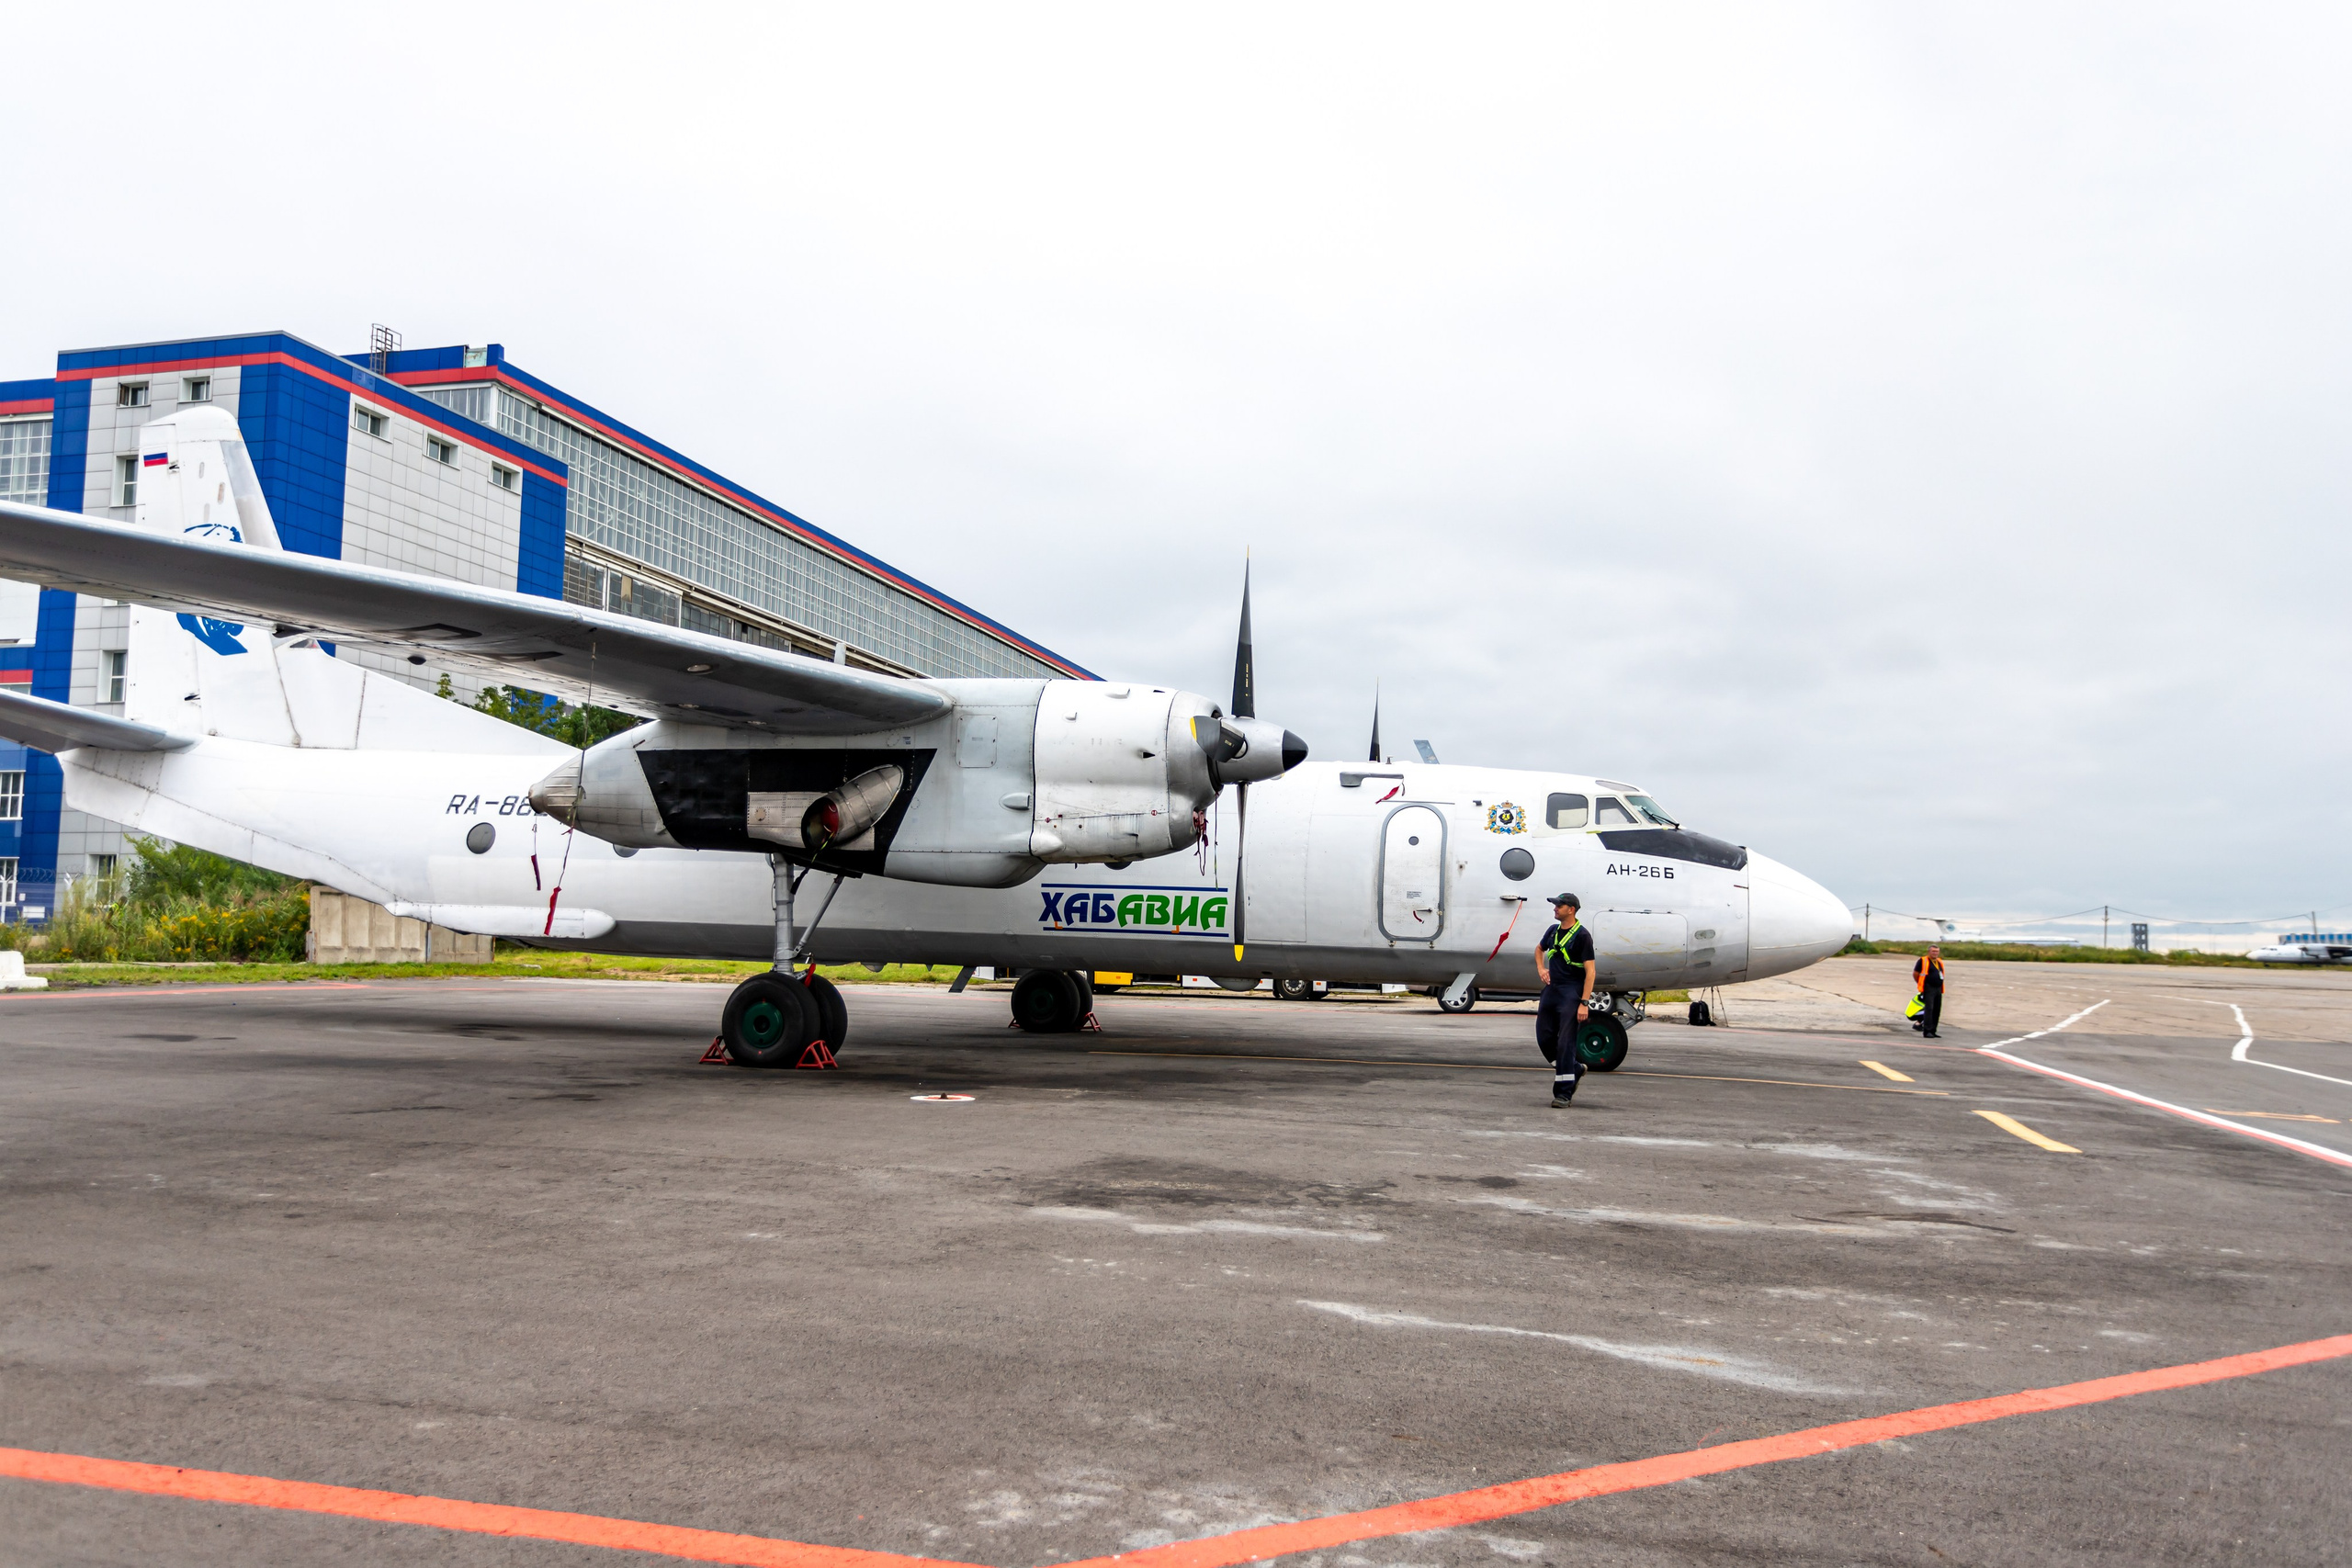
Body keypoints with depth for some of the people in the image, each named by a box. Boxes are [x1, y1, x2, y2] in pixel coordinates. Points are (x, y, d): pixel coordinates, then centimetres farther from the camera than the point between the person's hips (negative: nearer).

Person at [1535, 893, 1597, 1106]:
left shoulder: (1582, 935, -11)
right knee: (1544, 1038, 7)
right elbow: (1539, 949, 33)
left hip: (1571, 994, -7)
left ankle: (1563, 1092, -3)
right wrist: (1540, 968, 13)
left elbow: (1590, 971, -14)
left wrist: (1584, 1003, -20)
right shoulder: (1554, 930, 11)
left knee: (1565, 1043, -7)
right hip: (1551, 990, 7)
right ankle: (1576, 1068, 28)